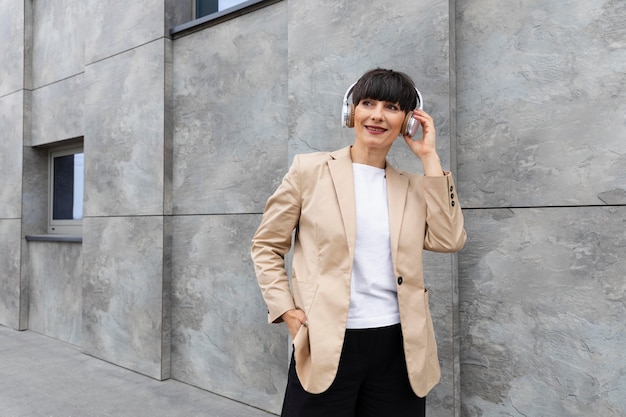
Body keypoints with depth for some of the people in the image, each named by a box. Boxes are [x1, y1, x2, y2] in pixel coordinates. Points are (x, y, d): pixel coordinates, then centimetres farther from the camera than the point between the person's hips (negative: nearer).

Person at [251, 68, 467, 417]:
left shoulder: (414, 186, 9)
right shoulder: (310, 169, 1)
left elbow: (449, 240, -6)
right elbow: (266, 246, 5)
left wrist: (430, 158, -3)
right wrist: (286, 310, -7)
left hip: (398, 347, 3)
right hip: (325, 346, -2)